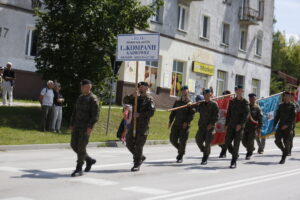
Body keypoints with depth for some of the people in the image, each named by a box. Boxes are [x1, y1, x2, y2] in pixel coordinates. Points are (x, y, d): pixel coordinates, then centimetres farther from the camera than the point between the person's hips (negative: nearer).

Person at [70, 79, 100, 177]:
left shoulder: (93, 98, -9)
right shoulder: (80, 97, 16)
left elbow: (96, 114, -16)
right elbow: (75, 112, 21)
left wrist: (90, 127, -22)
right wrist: (72, 124, 16)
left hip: (86, 127, -8)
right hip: (77, 125, 8)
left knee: (81, 147, -7)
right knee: (74, 145, 8)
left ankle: (79, 169, 1)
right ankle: (89, 160, 25)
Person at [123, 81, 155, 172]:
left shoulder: (149, 99, -2)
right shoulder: (135, 98, 13)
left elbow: (151, 112, -14)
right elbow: (125, 100, -4)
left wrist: (140, 114, -20)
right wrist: (132, 95, -21)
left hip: (143, 125, -6)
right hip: (133, 124, 6)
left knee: (139, 145, -5)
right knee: (129, 143, 6)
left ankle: (137, 164, 6)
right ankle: (140, 157, 27)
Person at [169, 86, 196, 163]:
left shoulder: (190, 103, -4)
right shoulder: (177, 102, 12)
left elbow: (192, 114, -11)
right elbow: (173, 112, 15)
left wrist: (186, 122, -22)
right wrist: (170, 121, 6)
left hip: (184, 126, -5)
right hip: (176, 124, 5)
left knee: (182, 141, -2)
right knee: (173, 139, 5)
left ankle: (180, 157, 12)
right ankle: (180, 150, 30)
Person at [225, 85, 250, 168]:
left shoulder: (245, 102, -1)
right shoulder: (232, 101, 13)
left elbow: (246, 114, -9)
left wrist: (240, 124, -18)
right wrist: (226, 124, 9)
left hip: (240, 126, -4)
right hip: (231, 125, 4)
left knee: (236, 144, -6)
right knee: (227, 142, 0)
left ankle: (234, 162, 0)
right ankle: (235, 154, 25)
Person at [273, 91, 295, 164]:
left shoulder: (292, 106, -1)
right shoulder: (281, 105, 13)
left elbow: (293, 117, -9)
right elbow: (277, 116, 15)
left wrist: (287, 125, -18)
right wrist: (274, 125, 7)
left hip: (288, 127, -4)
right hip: (280, 126, 4)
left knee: (286, 143, -2)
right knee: (277, 140, -8)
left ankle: (283, 158, 8)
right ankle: (284, 151, 19)